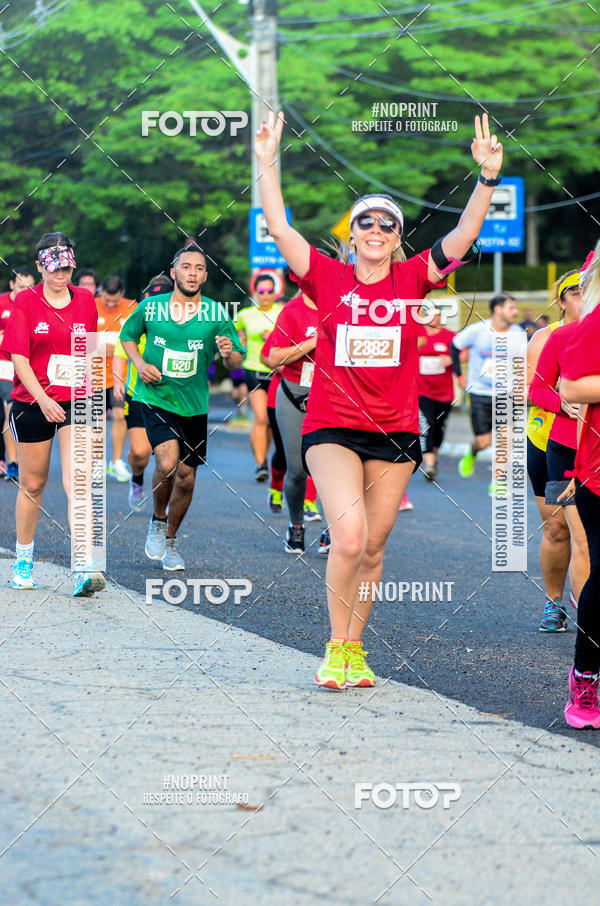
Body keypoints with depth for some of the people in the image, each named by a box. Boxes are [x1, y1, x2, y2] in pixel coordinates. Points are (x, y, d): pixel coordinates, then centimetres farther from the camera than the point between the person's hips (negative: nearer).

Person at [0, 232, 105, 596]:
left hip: (76, 403, 1)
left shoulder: (85, 300, 5)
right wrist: (43, 398, -22)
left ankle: (84, 570, -21)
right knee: (32, 483, 11)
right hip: (32, 402, -1)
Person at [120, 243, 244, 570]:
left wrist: (229, 353, -24)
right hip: (155, 398, -2)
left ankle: (170, 540, 31)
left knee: (186, 477, 8)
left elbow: (235, 363, -1)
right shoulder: (150, 307, -5)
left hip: (194, 405, 2)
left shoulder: (217, 314, -5)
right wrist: (140, 364, -4)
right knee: (168, 462, -23)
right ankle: (157, 521, 5)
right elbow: (127, 335, 14)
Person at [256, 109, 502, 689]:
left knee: (372, 548, 7)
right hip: (331, 428, -2)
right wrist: (266, 163, -12)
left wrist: (488, 177, -15)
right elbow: (277, 227, -6)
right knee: (348, 535, -19)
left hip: (396, 434, 3)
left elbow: (464, 235, -4)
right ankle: (336, 647, -2)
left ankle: (353, 649, 22)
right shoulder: (328, 278, 0)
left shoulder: (413, 279, 4)